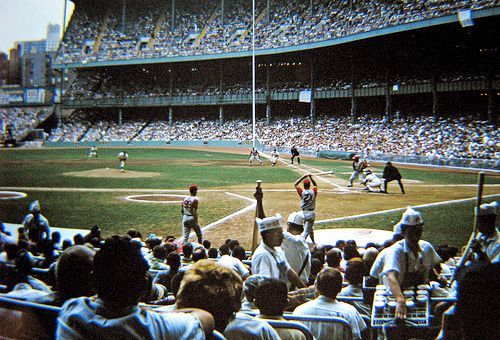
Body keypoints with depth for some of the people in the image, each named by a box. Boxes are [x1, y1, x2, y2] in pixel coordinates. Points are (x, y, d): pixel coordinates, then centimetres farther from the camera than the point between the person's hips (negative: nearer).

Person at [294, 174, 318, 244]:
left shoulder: (302, 192, -9)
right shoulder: (313, 192, -6)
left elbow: (295, 184, 2)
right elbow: (315, 185, 16)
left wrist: (303, 177, 1)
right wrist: (311, 178, 13)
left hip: (304, 213, 1)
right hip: (311, 213, -1)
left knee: (310, 228, 18)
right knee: (307, 229, -1)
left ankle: (313, 242, 28)